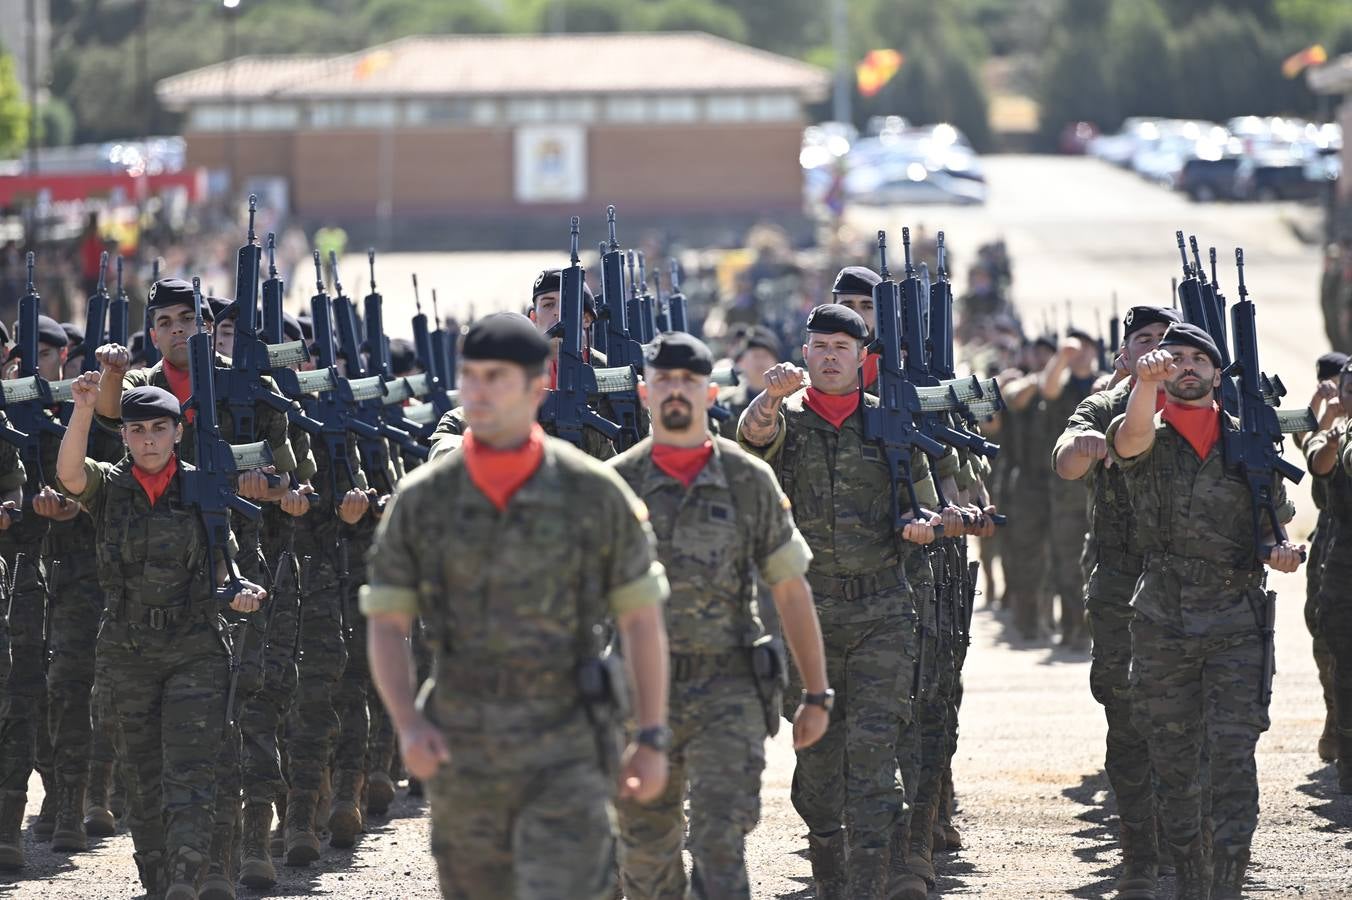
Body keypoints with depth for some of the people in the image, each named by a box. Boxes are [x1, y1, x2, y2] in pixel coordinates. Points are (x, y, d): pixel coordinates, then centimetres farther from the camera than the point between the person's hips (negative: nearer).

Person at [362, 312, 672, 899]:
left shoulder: (595, 493, -6)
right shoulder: (421, 500, -2)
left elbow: (641, 616, 2)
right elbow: (385, 627, 1)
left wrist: (653, 738, 0)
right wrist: (407, 724, -16)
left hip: (566, 750, -3)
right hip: (464, 748, 3)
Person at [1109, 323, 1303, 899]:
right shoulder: (1149, 440, 2)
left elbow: (1274, 522, 20)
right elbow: (1132, 436, -24)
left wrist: (1278, 551, -4)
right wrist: (1145, 382, -45)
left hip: (1237, 626, 0)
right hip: (1162, 625, 0)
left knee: (1234, 758, -12)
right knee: (1173, 765, 6)